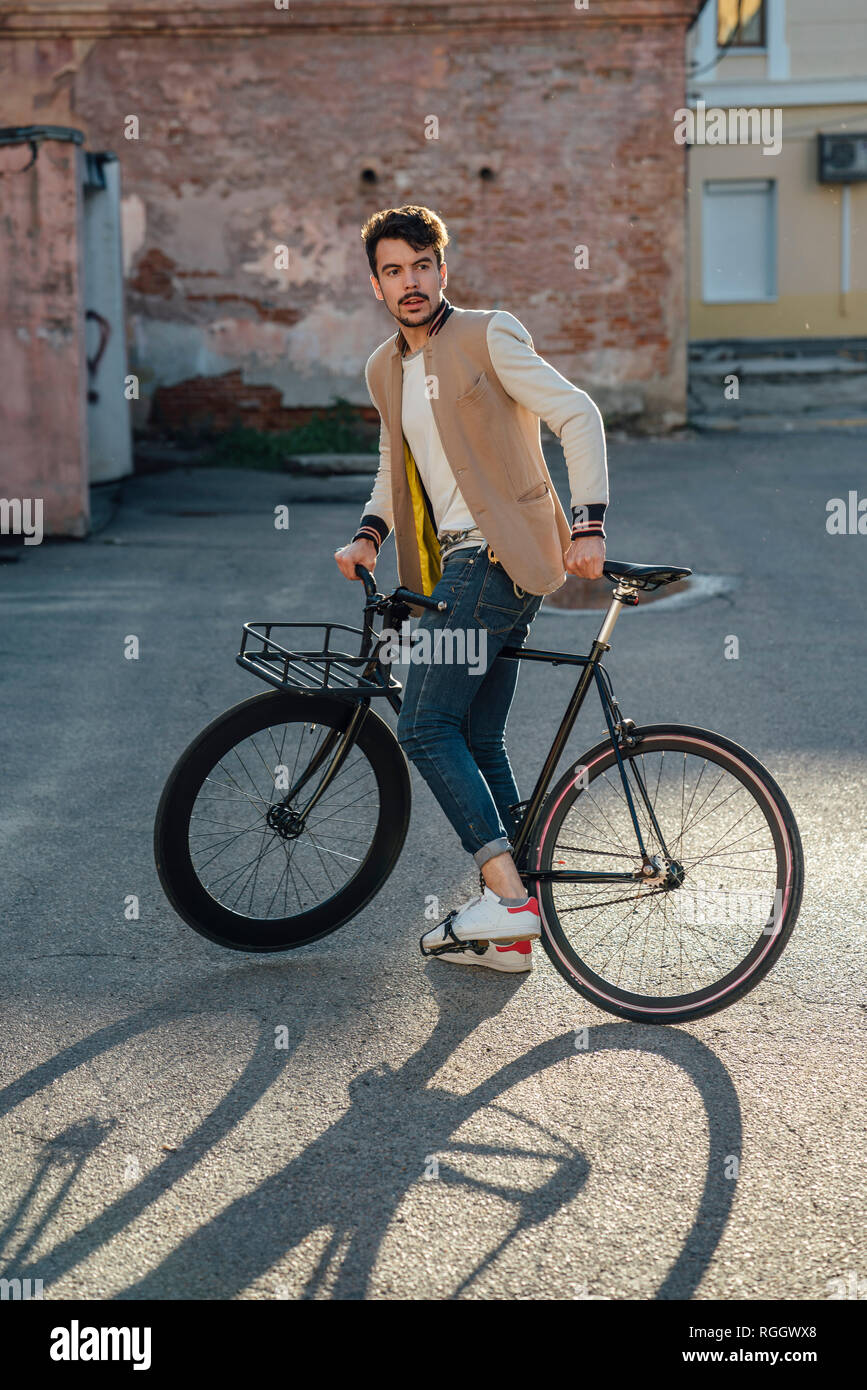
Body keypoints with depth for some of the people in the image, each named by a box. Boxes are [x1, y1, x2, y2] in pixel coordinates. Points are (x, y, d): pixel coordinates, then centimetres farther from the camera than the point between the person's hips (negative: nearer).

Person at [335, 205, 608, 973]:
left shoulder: (488, 334, -5)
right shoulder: (384, 368, 17)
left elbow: (579, 415, -11)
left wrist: (588, 524, -20)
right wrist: (369, 533, 9)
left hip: (499, 554, -8)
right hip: (454, 564, 8)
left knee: (426, 728, -14)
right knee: (478, 741, 8)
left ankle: (507, 895, -11)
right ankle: (510, 930, 14)